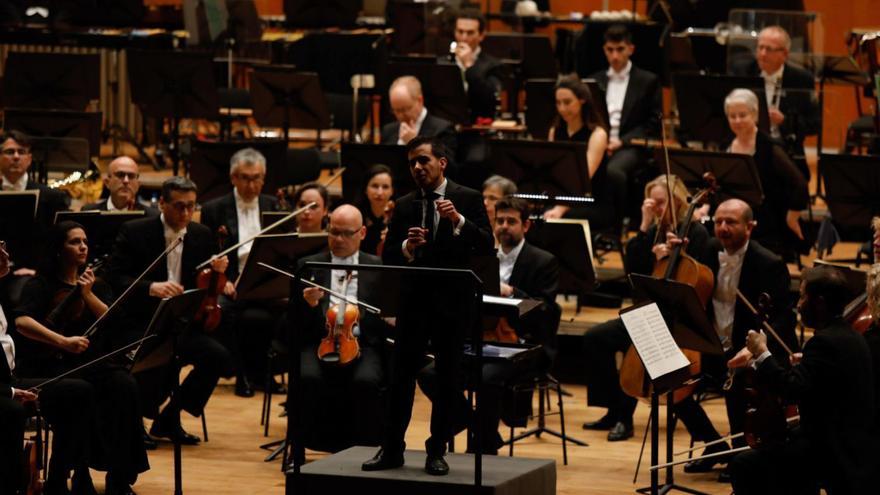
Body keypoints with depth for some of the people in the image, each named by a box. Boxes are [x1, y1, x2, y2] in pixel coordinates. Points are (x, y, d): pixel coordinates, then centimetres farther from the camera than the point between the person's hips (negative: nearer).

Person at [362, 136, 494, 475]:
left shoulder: (468, 200, -1)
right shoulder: (404, 206, 7)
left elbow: (487, 246, -11)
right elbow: (388, 257, 4)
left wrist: (458, 220, -25)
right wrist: (406, 248, -17)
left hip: (452, 303, -2)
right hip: (413, 301, 2)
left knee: (447, 380, 4)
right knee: (400, 376, 1)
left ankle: (437, 451, 12)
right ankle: (392, 449, 7)